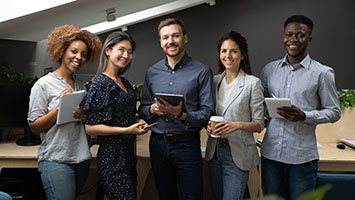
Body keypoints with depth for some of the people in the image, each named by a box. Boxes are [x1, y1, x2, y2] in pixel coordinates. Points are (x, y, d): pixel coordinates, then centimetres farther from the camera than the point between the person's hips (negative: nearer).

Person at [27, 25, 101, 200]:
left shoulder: (81, 87, 12)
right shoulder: (43, 85, -5)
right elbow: (34, 126, -7)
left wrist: (85, 116, -2)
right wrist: (60, 107, -18)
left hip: (82, 158, 6)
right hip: (56, 160, -6)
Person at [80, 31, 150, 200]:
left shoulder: (125, 83, 12)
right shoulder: (100, 83, -13)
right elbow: (90, 127, -17)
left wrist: (138, 123, 3)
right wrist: (128, 130, -20)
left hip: (128, 154, 8)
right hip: (112, 158, -8)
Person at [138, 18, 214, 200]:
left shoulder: (201, 72, -5)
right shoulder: (151, 72, 7)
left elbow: (207, 113, -9)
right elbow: (142, 110, 11)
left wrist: (181, 114, -25)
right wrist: (152, 109, -11)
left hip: (187, 145, -3)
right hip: (158, 144, 4)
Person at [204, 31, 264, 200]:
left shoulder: (253, 83, -8)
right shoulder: (215, 81, 7)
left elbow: (259, 124, -6)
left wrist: (238, 125, -24)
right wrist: (208, 124, -5)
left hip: (238, 153, -5)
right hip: (214, 150, 5)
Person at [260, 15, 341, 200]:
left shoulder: (323, 73, -2)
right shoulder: (269, 69, 8)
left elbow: (334, 112, 0)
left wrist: (304, 116, -17)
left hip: (302, 156, -3)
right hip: (270, 153, 3)